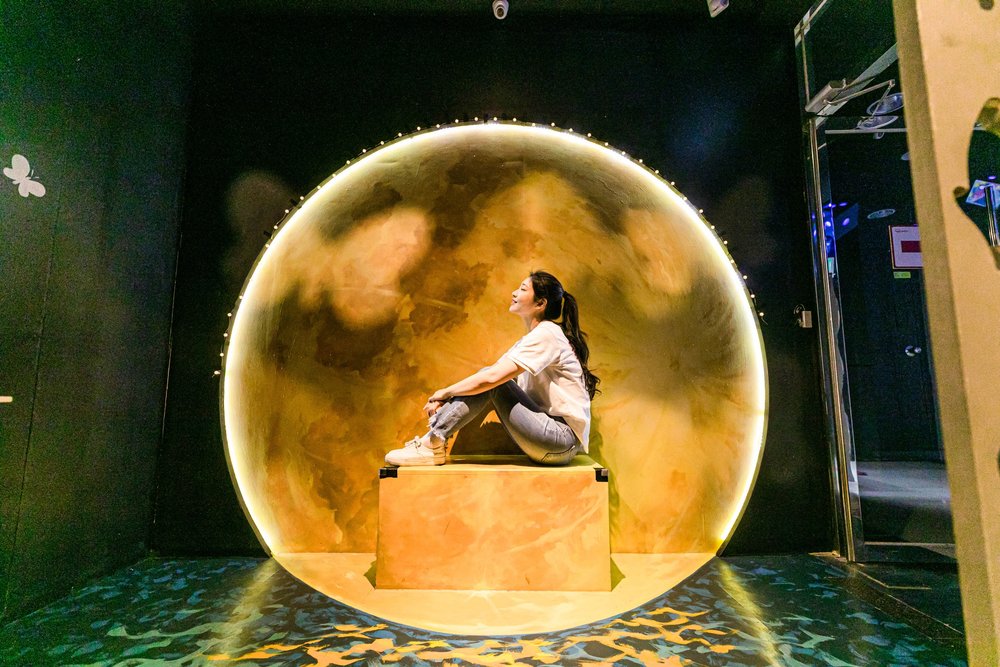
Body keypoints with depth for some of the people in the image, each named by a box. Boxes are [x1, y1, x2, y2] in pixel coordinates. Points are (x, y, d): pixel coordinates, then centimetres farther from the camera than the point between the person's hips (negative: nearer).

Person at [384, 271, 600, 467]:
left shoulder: (546, 334, -15)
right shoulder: (530, 340, 16)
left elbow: (491, 377, -23)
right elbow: (489, 376, 10)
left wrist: (445, 392, -10)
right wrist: (445, 398, -2)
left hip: (563, 440, -9)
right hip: (552, 436, 9)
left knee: (490, 382, -17)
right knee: (486, 382, 0)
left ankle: (433, 445, -12)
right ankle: (433, 441, -5)